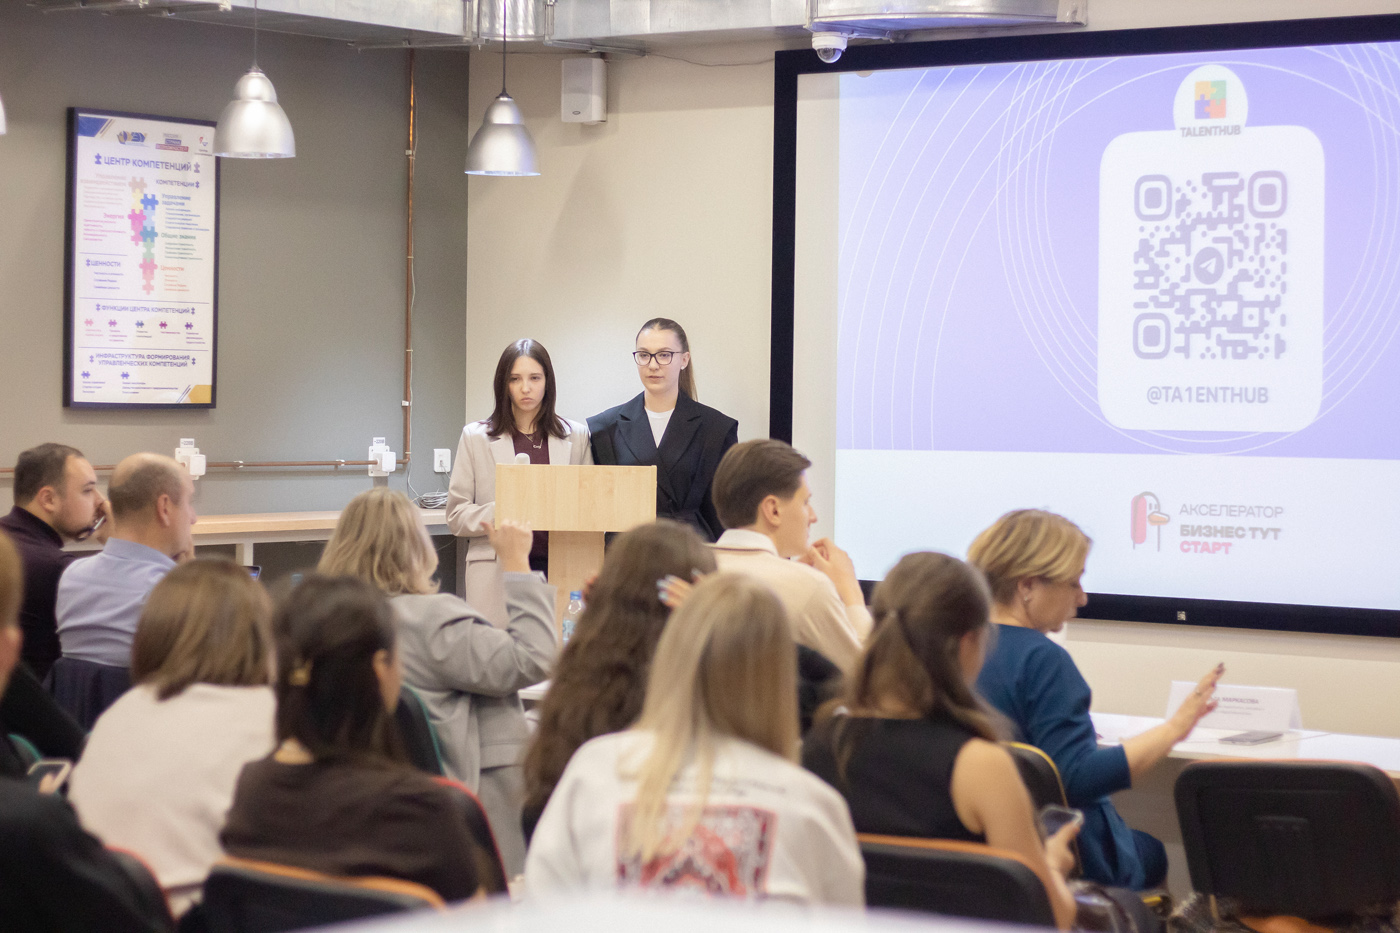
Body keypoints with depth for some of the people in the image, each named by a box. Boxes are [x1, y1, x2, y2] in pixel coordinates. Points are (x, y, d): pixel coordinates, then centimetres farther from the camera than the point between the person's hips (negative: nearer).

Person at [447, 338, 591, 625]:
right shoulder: (476, 437, 9)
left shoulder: (576, 436, 13)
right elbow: (456, 516, 6)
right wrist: (498, 513, -12)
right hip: (497, 576, -1)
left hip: (558, 568, 1)